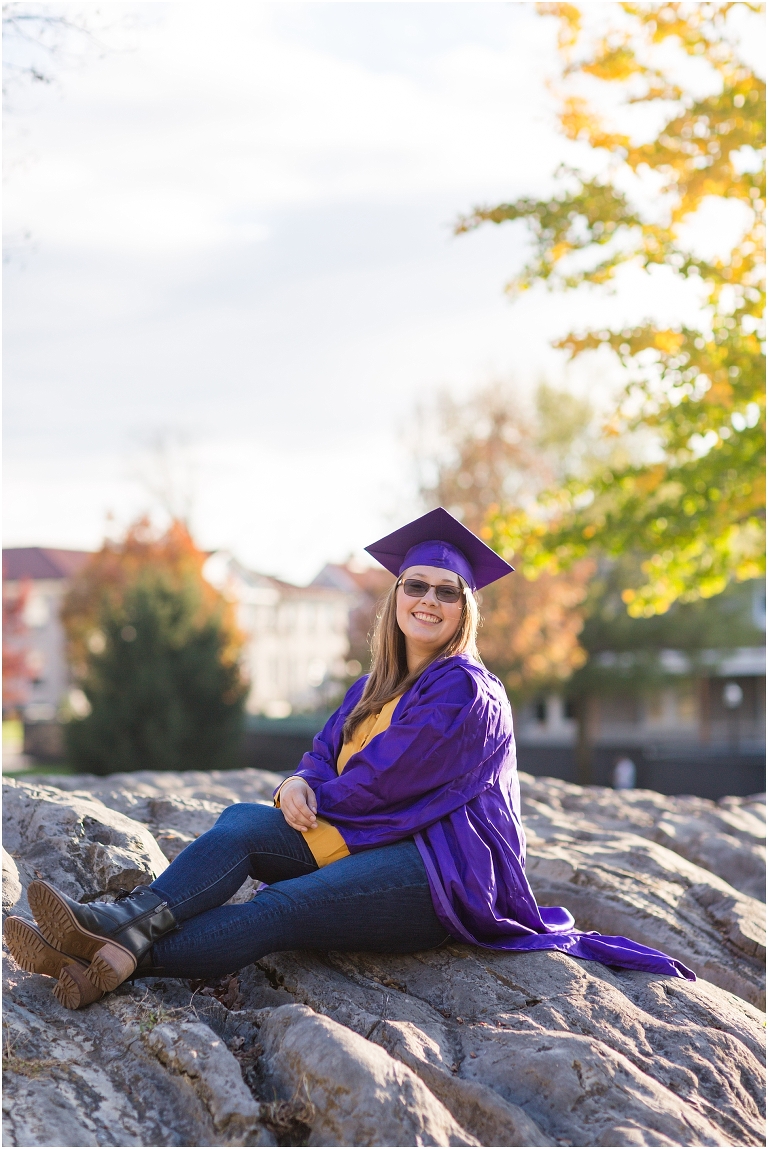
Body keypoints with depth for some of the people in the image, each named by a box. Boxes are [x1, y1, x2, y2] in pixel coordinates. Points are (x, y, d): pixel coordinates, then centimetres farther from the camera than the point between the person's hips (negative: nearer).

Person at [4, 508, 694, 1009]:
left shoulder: (464, 691, -11)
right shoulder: (376, 686, 17)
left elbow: (384, 776, -16)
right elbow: (326, 754, 13)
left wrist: (313, 796, 1)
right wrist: (303, 784, -12)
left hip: (441, 871, -8)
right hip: (375, 841, 8)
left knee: (278, 910, -29)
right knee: (242, 822, -15)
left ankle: (118, 960, -42)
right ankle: (135, 920, -36)